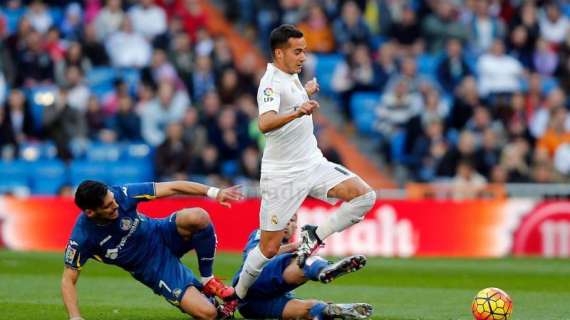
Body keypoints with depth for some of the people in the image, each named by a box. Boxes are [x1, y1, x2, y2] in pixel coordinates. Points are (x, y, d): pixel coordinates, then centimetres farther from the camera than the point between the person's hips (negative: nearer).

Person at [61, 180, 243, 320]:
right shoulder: (82, 238, -26)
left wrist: (214, 192, -24)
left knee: (198, 217, -32)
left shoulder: (121, 195, -22)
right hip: (153, 270, -3)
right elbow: (68, 280, -15)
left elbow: (171, 188, -18)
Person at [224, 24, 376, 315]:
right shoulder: (271, 83, -18)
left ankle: (313, 237, -3)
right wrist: (297, 112, -52)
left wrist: (306, 92, 34)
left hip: (313, 163, 8)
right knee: (269, 247, -4)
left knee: (364, 196, -14)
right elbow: (265, 124, -39)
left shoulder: (291, 76, 9)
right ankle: (235, 297, 17)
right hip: (282, 176, -8)